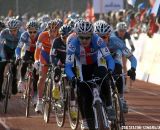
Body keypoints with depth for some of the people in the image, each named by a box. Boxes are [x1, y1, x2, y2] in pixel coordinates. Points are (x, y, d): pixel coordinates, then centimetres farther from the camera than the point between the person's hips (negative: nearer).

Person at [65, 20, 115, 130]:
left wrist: (110, 70, -54)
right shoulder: (73, 43, -32)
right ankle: (86, 120, 6)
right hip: (82, 68, 0)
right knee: (84, 93, -11)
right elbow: (68, 66, -34)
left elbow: (109, 58, -35)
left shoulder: (97, 40, -32)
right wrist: (73, 78, -53)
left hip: (96, 64, 0)